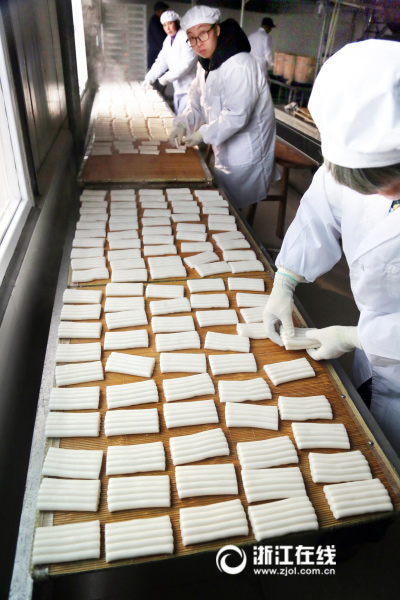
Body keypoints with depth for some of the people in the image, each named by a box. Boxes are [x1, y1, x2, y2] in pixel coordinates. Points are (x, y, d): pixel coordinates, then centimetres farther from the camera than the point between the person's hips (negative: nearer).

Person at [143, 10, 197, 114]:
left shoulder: (186, 37, -12)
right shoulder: (168, 40, 15)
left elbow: (186, 63, -20)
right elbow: (161, 62, 16)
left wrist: (167, 77, -19)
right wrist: (150, 78, 4)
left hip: (189, 87, -8)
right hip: (178, 88, 8)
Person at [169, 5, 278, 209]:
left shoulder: (239, 66, -25)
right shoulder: (206, 64, 7)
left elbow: (237, 115, -30)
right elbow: (197, 102, 11)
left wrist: (203, 134, -26)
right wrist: (182, 125, -7)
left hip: (245, 154, -9)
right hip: (225, 150, 10)